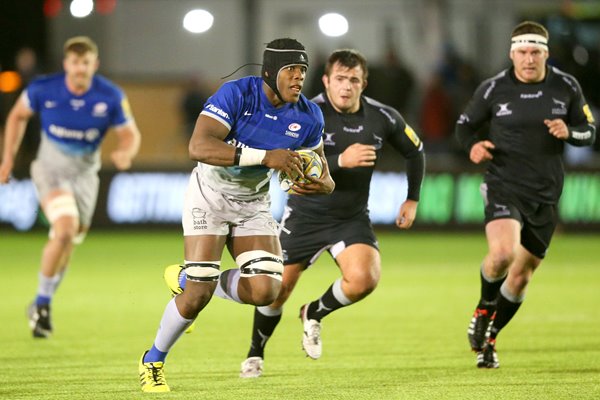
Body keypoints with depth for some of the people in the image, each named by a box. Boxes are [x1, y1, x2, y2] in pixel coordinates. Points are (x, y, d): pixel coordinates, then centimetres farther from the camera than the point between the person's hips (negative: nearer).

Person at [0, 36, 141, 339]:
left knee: (67, 244, 11)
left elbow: (131, 134, -3)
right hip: (50, 169, -3)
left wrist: (126, 153, -27)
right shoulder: (43, 89, -16)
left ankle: (42, 305, 34)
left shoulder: (111, 97, -15)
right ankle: (42, 301, -7)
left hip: (85, 174, 3)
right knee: (66, 228, -25)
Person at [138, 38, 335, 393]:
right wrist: (265, 156, -46)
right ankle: (153, 360, 14)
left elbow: (315, 163, 6)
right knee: (199, 295, -13)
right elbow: (199, 147, -38)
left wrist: (324, 184, -21)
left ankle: (192, 281, 16)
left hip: (253, 204, 5)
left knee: (265, 291, -13)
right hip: (211, 194, -5)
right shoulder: (237, 94, -26)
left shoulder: (308, 117, -10)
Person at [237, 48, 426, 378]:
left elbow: (415, 151, 12)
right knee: (278, 289, 3)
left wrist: (412, 199, 8)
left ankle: (315, 314, 9)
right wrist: (341, 161, -40)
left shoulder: (383, 117, -7)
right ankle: (255, 354, 30)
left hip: (352, 218, 2)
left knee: (364, 279, -23)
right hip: (305, 215, -2)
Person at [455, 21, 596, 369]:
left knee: (521, 276, 9)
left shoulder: (566, 87, 0)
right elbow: (465, 125, 8)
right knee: (502, 252, -30)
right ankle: (484, 310, 0)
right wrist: (473, 145, -15)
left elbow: (589, 131, 8)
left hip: (546, 195, 3)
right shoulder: (494, 89, -5)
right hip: (504, 186, -3)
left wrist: (569, 132, -14)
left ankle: (488, 339, 30)